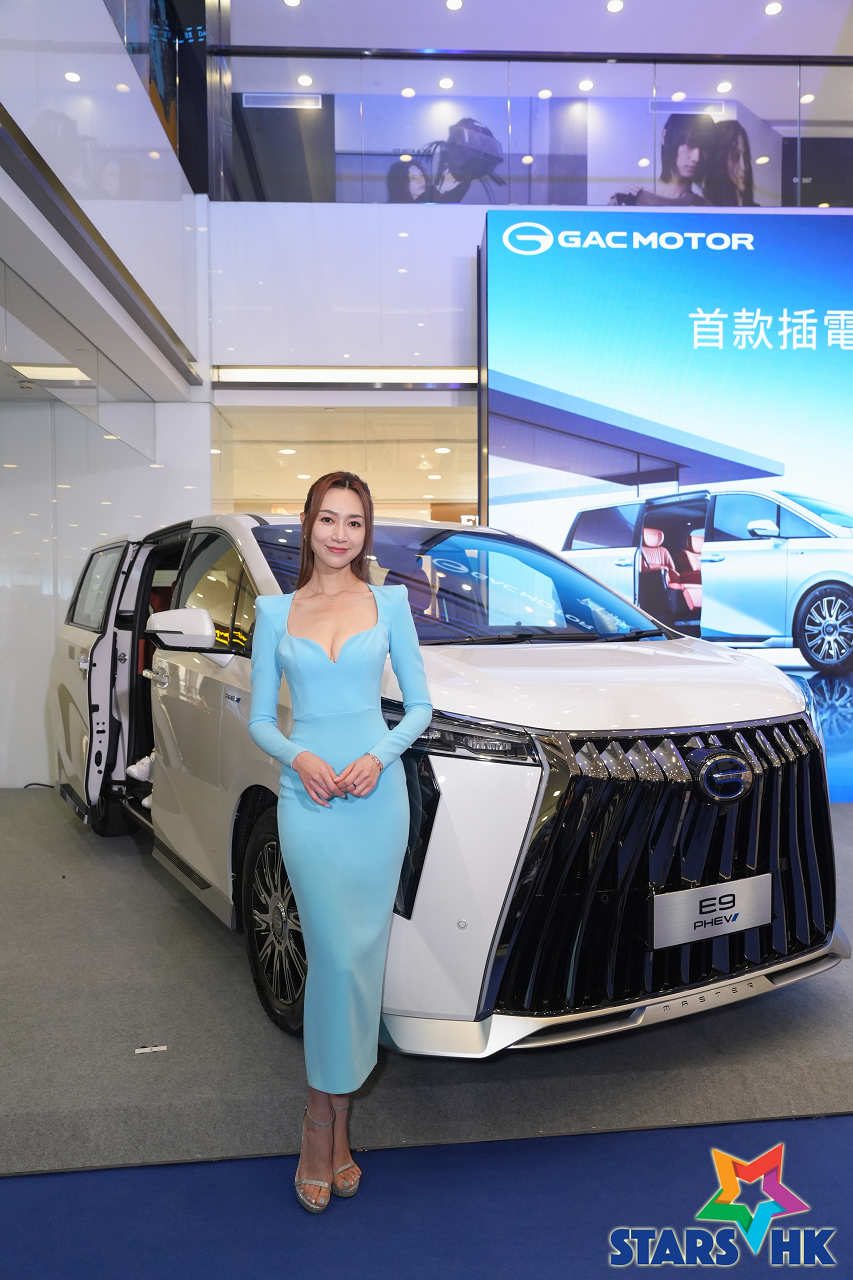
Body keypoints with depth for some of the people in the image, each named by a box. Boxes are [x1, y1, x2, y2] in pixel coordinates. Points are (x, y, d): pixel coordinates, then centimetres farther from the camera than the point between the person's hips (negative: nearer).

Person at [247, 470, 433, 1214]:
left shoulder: (389, 603, 6)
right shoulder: (276, 611, 6)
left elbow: (420, 705, 6)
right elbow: (260, 719, 7)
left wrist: (379, 756, -10)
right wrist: (299, 757, -12)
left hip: (377, 794, 1)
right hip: (308, 798, -1)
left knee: (360, 956, 6)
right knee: (336, 957, -3)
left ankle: (330, 1119, 22)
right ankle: (327, 1125, 16)